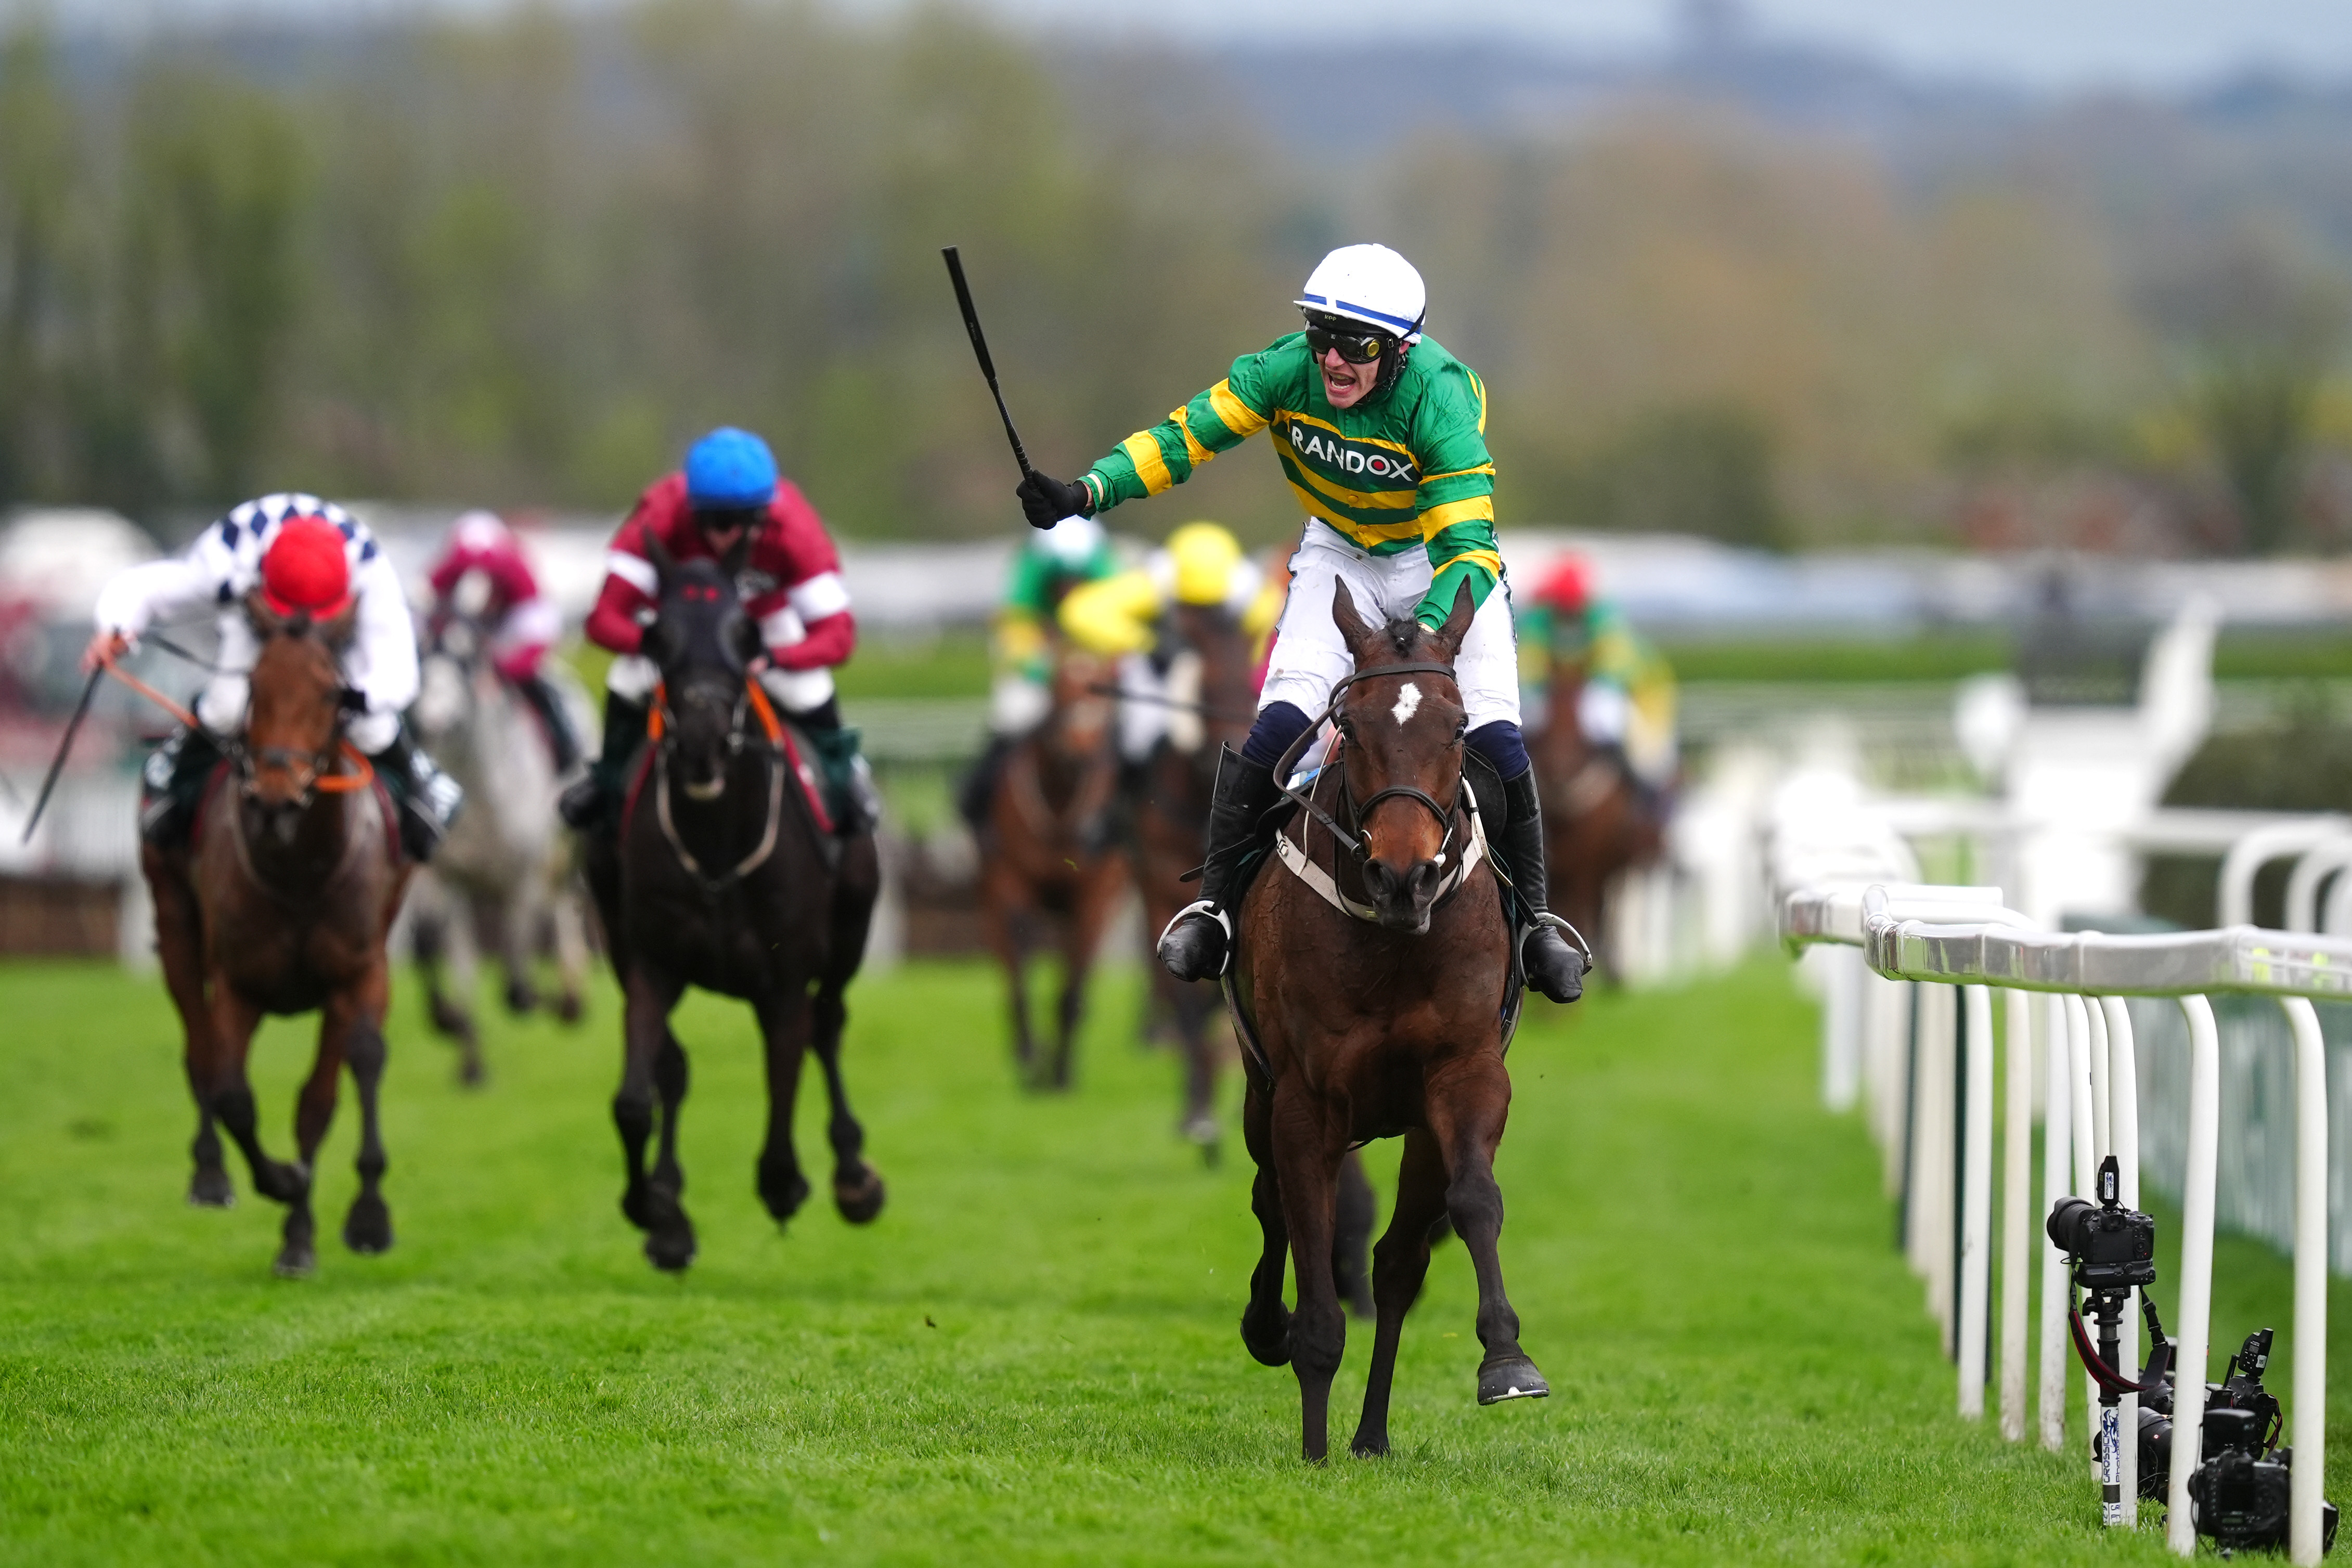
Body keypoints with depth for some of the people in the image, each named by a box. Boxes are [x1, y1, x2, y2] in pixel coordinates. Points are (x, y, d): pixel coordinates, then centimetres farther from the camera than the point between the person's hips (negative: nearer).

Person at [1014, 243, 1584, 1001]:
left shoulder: (1438, 397, -33)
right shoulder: (1289, 372, -23)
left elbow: (1468, 549, -37)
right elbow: (1187, 436, -18)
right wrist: (1085, 493, -34)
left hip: (1442, 557, -2)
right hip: (1341, 554, 2)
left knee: (1494, 733, -16)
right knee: (1282, 720, -18)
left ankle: (1533, 919, 3)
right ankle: (1215, 903, -5)